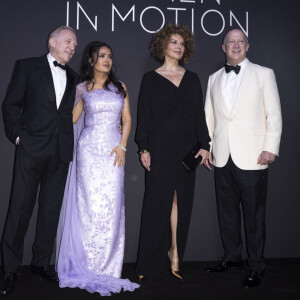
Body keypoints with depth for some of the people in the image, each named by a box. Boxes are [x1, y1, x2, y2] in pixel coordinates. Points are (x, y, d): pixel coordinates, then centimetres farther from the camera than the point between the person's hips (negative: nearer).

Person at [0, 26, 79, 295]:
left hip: (61, 152, 4)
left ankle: (42, 262, 22)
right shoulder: (27, 67, 5)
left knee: (51, 209, 9)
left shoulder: (74, 78, 16)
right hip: (32, 149, -4)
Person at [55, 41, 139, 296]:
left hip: (114, 151, 2)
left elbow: (127, 119, 10)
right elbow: (71, 118, 5)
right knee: (91, 204, -4)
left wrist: (122, 145, -2)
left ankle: (107, 264, 8)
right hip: (89, 149, -1)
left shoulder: (120, 87, 13)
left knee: (111, 206, -2)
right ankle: (89, 265, 6)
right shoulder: (83, 89, 9)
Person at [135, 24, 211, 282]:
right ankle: (152, 262, 8)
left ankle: (175, 254, 15)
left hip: (187, 146, 3)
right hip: (160, 146, -3)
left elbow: (199, 114, 9)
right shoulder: (151, 79, 3)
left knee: (181, 200, 5)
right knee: (158, 200, -2)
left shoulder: (192, 79, 12)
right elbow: (144, 115, 0)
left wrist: (204, 145, 2)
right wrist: (144, 148, -7)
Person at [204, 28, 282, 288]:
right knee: (227, 211, 13)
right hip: (222, 158, 4)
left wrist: (271, 148, -9)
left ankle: (256, 266, 15)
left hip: (252, 158, -4)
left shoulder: (264, 74, 4)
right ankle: (232, 257, 29)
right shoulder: (214, 78, 15)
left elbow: (274, 114, -1)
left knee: (254, 215, 2)